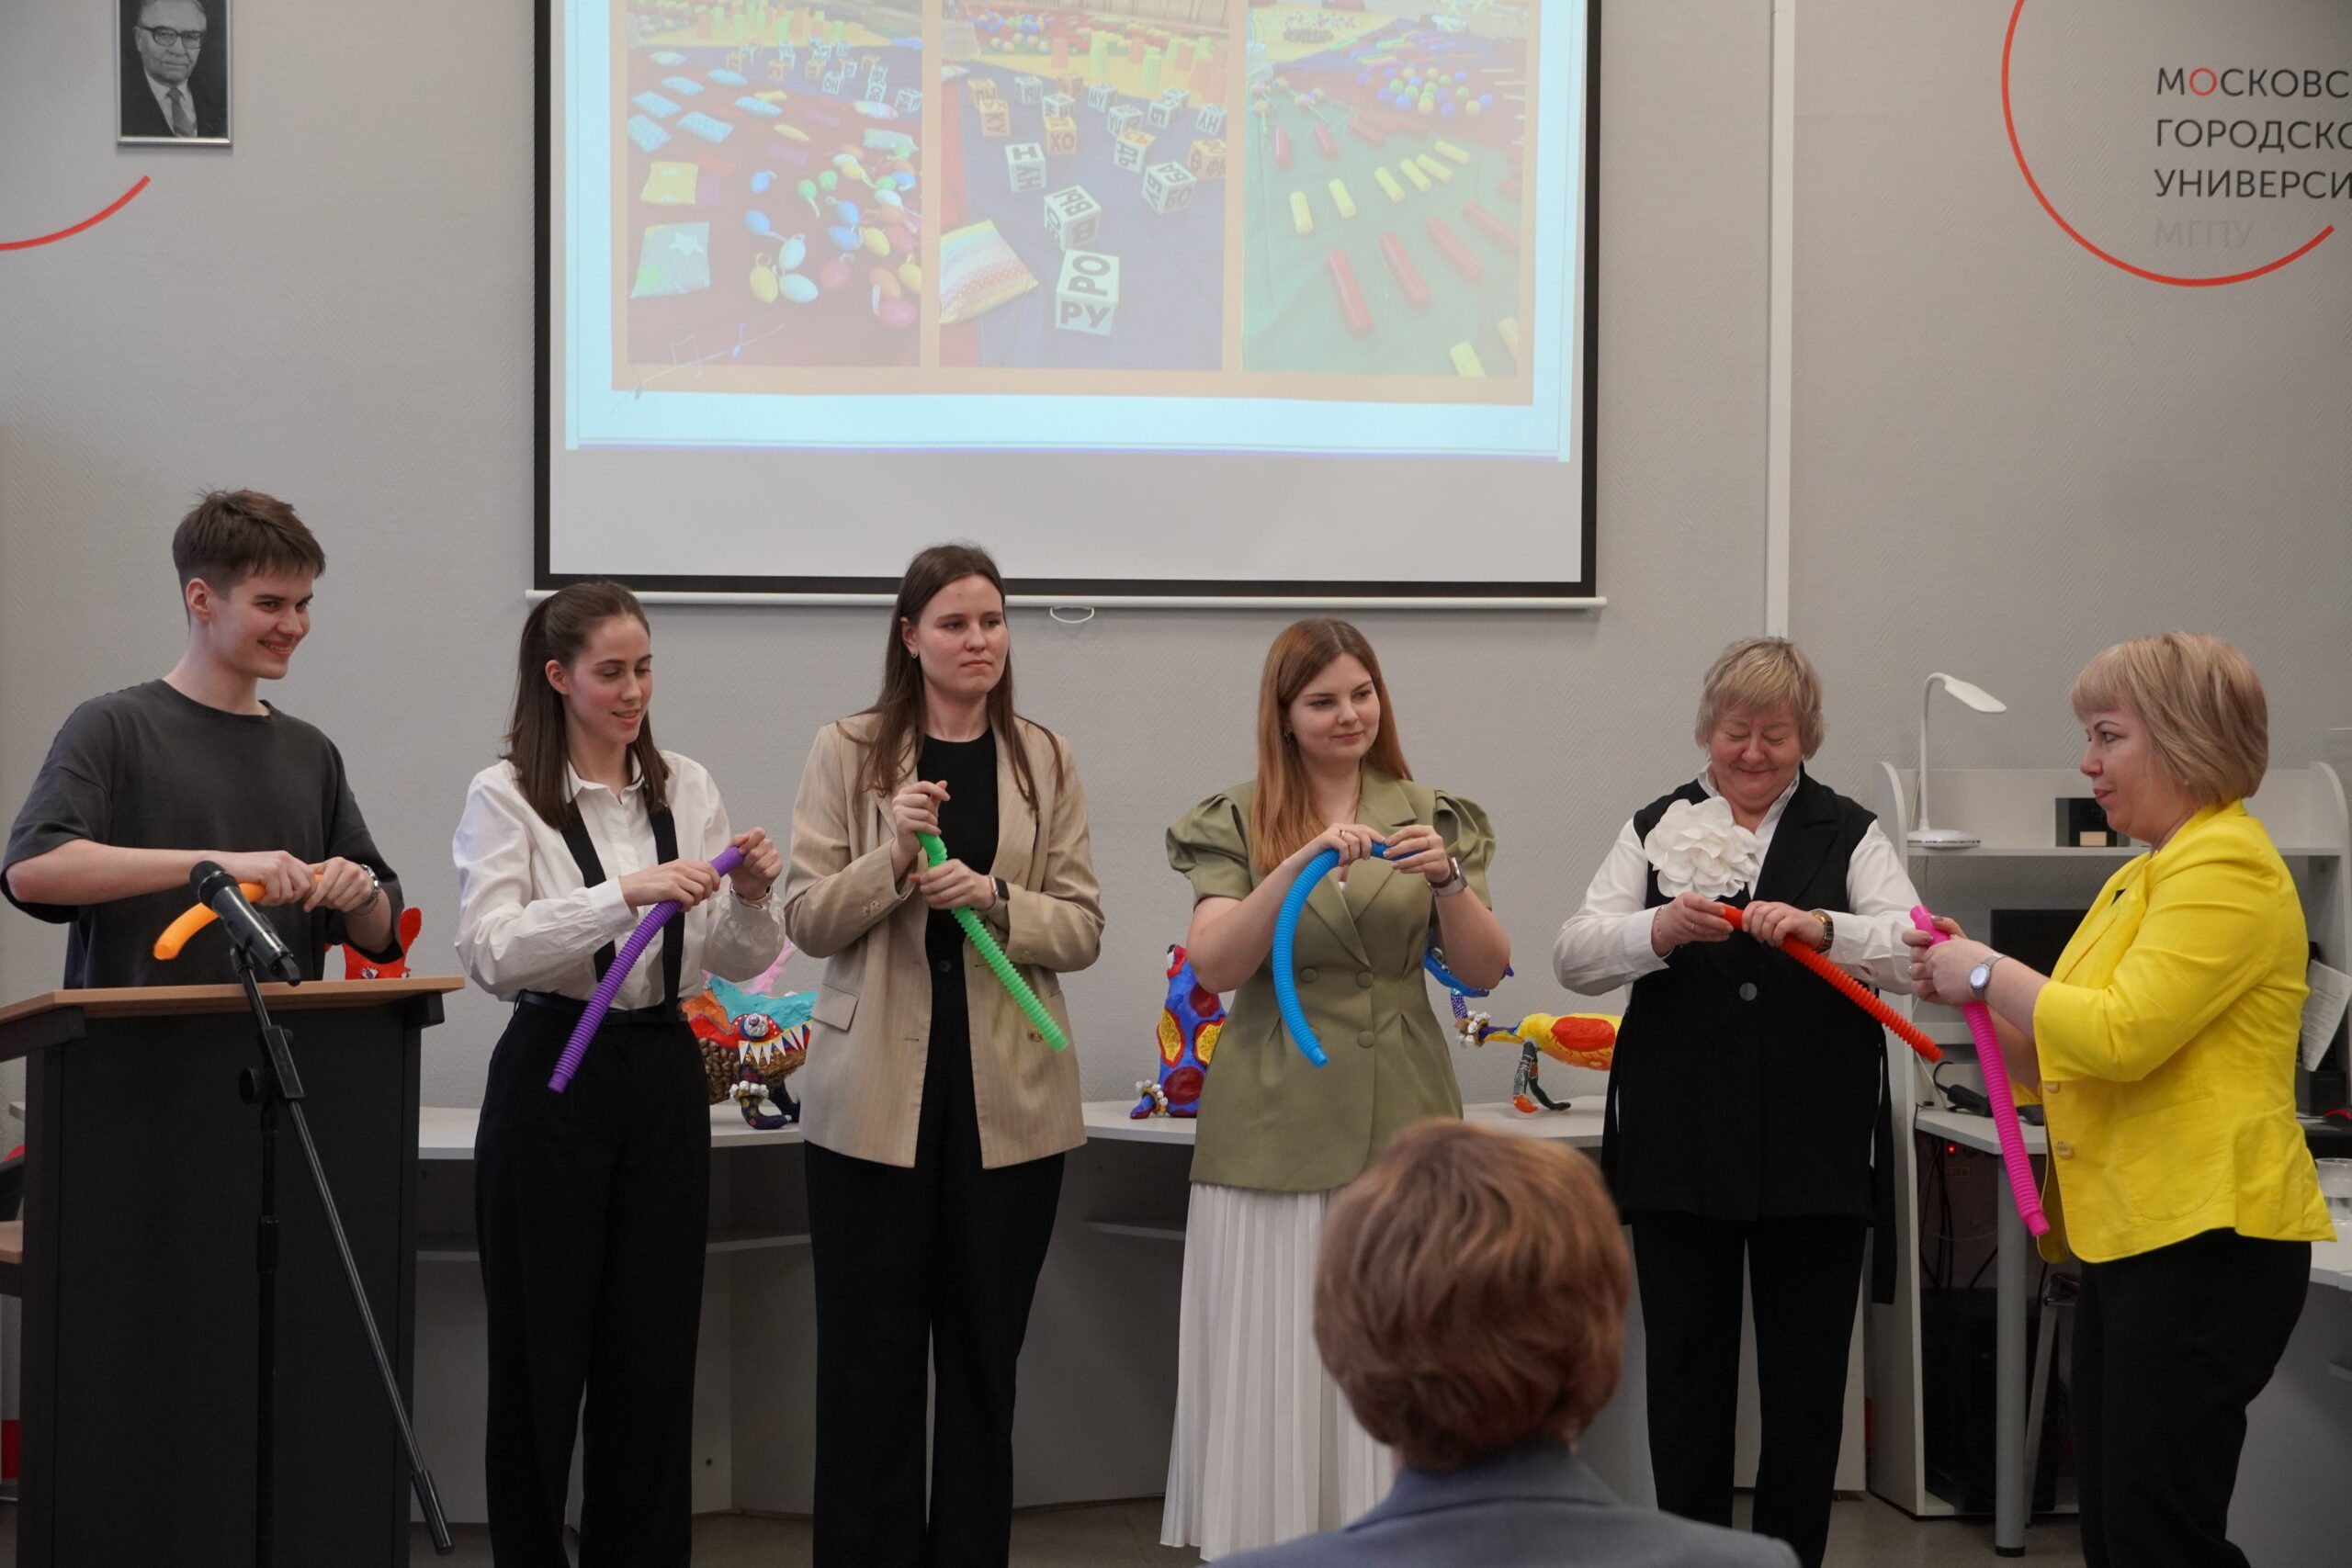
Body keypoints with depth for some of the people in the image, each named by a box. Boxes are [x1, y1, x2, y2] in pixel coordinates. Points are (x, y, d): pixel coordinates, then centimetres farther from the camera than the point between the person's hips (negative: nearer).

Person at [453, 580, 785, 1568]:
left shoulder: (688, 789, 8)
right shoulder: (505, 796, -5)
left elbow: (736, 962, 8)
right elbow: (491, 953, -19)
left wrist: (750, 899, -13)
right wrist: (627, 892, -28)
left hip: (663, 1074, 4)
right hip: (554, 1077, -4)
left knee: (655, 1352, 7)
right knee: (540, 1350, 3)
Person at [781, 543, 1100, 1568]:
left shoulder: (1044, 761, 7)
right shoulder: (849, 753, 2)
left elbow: (1083, 927, 3)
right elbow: (807, 920, -2)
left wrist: (995, 898, -14)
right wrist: (893, 858, -18)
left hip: (1009, 1096, 2)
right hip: (876, 1094, -2)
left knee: (984, 1361, 9)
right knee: (868, 1364, 2)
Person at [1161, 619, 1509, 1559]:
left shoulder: (1431, 816, 9)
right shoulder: (1236, 823, 5)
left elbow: (1485, 970, 3)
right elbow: (1212, 965, -8)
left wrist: (1448, 881, -15)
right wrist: (1302, 864, -20)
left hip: (1402, 1127, 1)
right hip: (1275, 1131, -1)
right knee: (1274, 1368, -2)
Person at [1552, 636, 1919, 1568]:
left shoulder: (1849, 835, 5)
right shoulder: (1656, 829, 7)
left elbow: (1917, 952, -10)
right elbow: (1574, 957, -4)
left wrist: (1822, 927, -29)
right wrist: (1662, 929, -24)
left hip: (1813, 1156, 0)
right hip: (1678, 1154, 1)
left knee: (1806, 1378, 7)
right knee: (1685, 1375, 7)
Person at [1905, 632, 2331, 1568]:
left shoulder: (2225, 867, -12)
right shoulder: (2142, 877, 19)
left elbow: (2121, 1035, -21)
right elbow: (2061, 1066, 22)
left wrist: (1988, 974, -9)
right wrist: (1968, 993, 7)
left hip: (2203, 1242, -10)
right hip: (2128, 1236, 10)